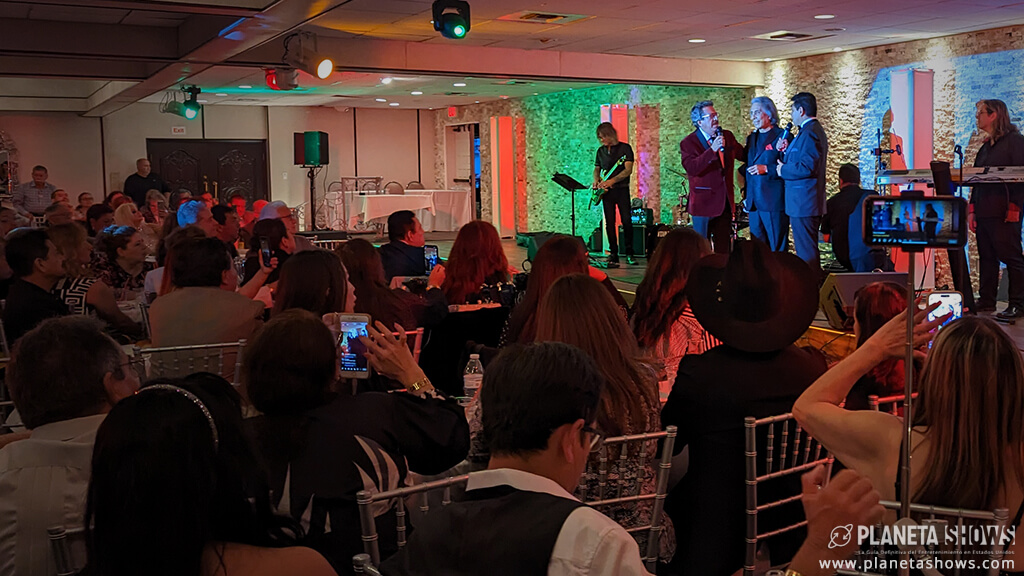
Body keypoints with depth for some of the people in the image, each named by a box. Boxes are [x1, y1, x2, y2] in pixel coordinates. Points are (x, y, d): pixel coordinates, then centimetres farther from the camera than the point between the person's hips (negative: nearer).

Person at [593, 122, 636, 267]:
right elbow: (597, 169, 24)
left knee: (627, 221, -11)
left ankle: (629, 254, -3)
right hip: (606, 191, 4)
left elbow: (628, 170, -11)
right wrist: (596, 181, 1)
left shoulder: (625, 148, -2)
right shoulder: (601, 151, 14)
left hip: (621, 189, -4)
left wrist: (611, 181, -21)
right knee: (609, 223, 1)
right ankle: (613, 254, 5)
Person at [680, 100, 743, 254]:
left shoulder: (727, 136, 10)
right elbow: (691, 167, -25)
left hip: (725, 202, 5)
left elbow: (743, 155, 24)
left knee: (723, 248, 11)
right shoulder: (688, 143, -8)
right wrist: (712, 150, -29)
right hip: (704, 203, -5)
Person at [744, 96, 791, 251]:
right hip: (754, 203, 7)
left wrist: (767, 169, -20)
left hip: (774, 203, -7)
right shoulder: (751, 138, 18)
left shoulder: (782, 136, -4)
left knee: (777, 249, -2)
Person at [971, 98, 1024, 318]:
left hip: (1004, 213, -8)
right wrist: (972, 210, 12)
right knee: (986, 257, 9)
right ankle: (986, 301, 15)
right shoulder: (985, 146, 20)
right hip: (983, 212, 8)